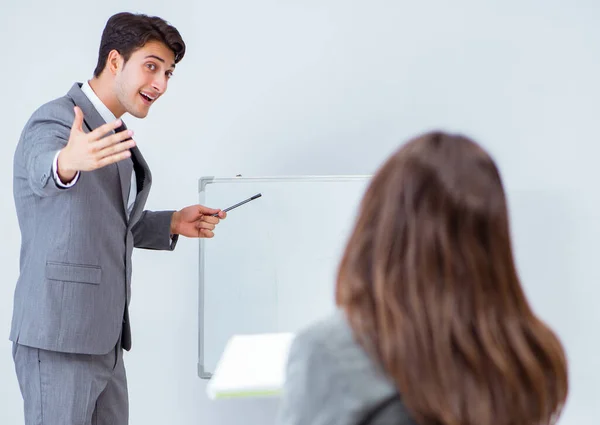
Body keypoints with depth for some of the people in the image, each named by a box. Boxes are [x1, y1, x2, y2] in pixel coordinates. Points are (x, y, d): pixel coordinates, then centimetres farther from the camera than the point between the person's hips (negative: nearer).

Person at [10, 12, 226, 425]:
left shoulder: (112, 134, 15)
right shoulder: (56, 120, -12)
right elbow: (42, 168, -35)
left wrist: (172, 224, 12)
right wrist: (68, 160, -57)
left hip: (104, 340, 9)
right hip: (59, 338, -9)